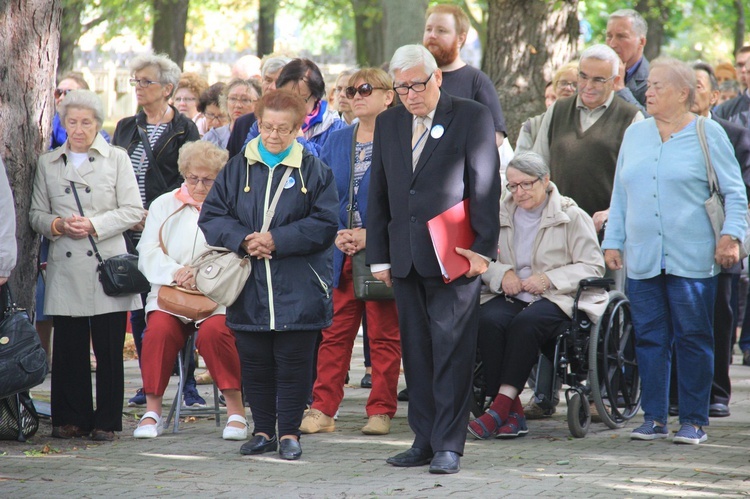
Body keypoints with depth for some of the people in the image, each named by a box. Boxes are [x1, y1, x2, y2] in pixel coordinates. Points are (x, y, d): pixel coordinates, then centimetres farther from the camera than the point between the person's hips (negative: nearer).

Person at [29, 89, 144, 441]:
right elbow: (36, 214, 14)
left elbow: (133, 211, 1)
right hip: (65, 268, 2)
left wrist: (94, 225, -11)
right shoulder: (47, 164, 14)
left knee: (109, 349, -3)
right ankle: (72, 419, 9)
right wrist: (58, 224, -7)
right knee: (68, 348, 1)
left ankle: (107, 421, 3)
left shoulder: (117, 159, 7)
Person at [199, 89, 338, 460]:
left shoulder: (314, 171, 1)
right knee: (254, 363, 7)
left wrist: (277, 241, -16)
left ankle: (289, 431, 9)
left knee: (294, 362, 0)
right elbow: (211, 217, 5)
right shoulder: (236, 170, 8)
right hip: (249, 290, 3)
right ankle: (263, 430, 17)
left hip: (298, 289, -3)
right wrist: (243, 240, -13)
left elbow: (325, 223, -7)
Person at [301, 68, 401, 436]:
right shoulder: (337, 141, 12)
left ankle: (381, 411, 10)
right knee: (334, 333, 5)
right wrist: (335, 235, -3)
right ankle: (323, 410, 8)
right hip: (341, 253, 5)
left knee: (384, 335, 3)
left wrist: (371, 235, -15)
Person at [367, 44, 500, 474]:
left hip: (454, 257, -5)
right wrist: (379, 256, 11)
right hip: (406, 260, 6)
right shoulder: (388, 124, 14)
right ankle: (425, 440, 14)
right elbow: (378, 194, 16)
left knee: (452, 350, -7)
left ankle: (449, 445, -5)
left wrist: (483, 249, -11)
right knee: (416, 353, 8)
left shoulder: (472, 117, -2)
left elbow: (486, 188, -6)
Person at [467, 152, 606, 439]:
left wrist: (549, 279, -14)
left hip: (557, 298, -4)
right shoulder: (500, 215, 17)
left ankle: (499, 409, -36)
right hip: (509, 296, 4)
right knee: (488, 320, -31)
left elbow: (593, 267, -2)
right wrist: (501, 274, -8)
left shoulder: (571, 216, 3)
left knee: (526, 323, -37)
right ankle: (512, 414, -30)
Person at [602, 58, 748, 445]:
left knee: (693, 339, -2)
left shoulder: (708, 134, 1)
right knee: (649, 338, 3)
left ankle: (693, 421, 4)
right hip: (643, 259, 4)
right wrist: (613, 241, 12)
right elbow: (620, 194, 18)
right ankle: (654, 418, 10)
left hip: (692, 261, -4)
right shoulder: (635, 134, 14)